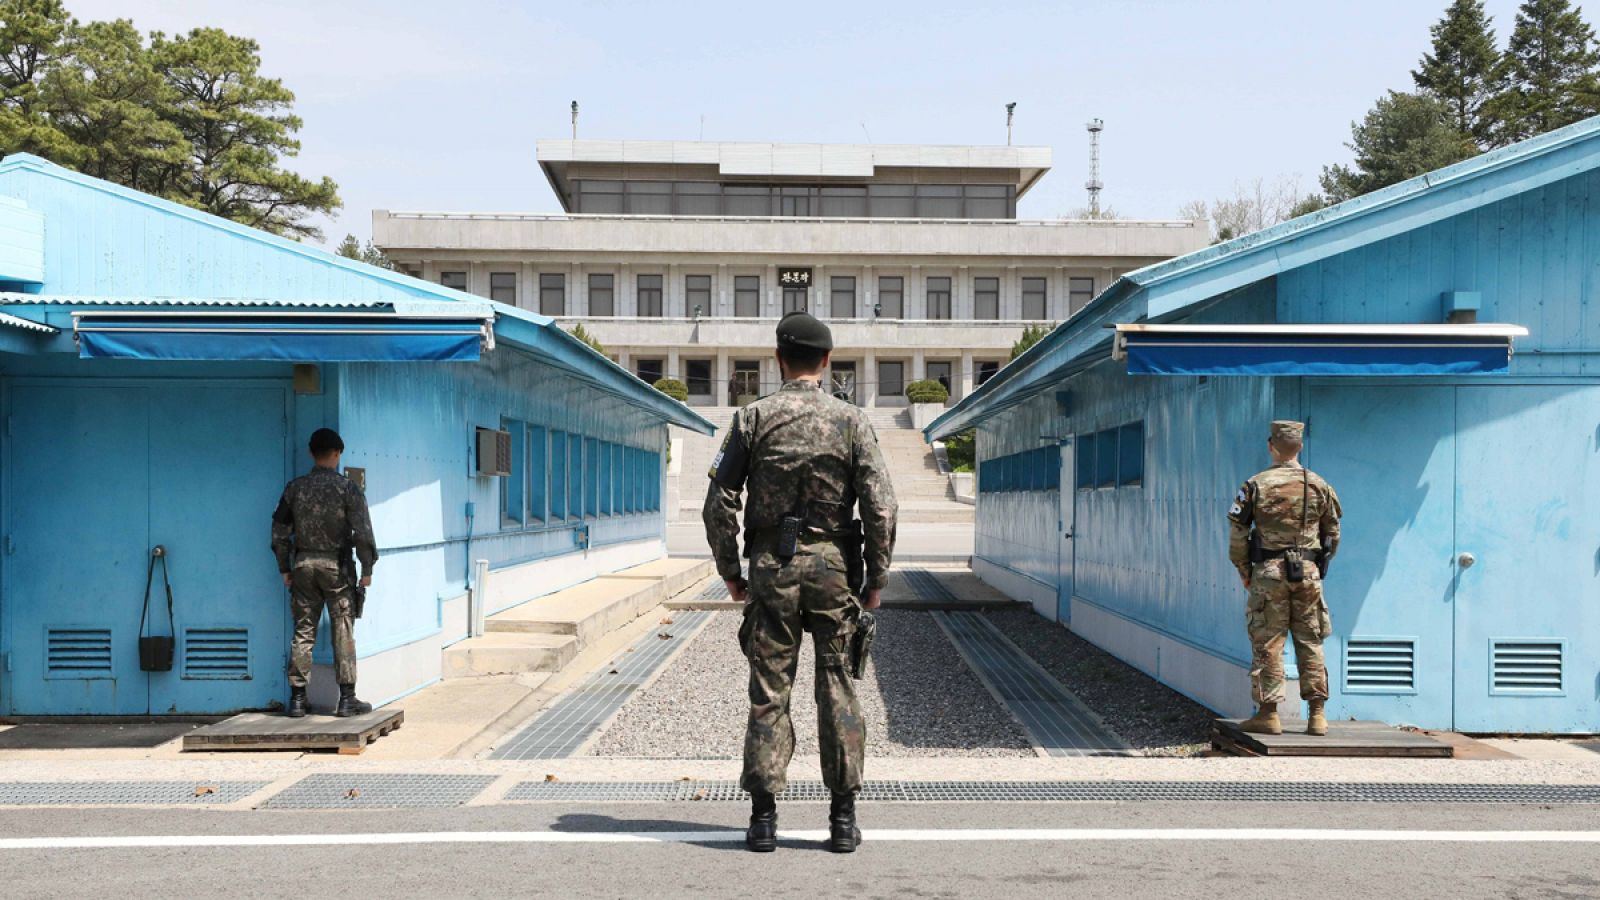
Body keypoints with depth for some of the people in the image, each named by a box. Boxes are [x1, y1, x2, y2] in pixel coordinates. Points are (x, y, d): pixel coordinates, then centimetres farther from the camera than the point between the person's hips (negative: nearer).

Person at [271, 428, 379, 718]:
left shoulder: (295, 487, 4)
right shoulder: (347, 488, -7)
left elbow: (280, 530, 8)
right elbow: (363, 531, -11)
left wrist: (285, 568, 16)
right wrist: (367, 568, -3)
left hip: (303, 564, 3)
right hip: (335, 565, -3)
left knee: (303, 632, 8)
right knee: (343, 633, 3)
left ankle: (297, 698, 8)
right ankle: (347, 698, 3)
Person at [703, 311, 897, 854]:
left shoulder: (753, 418, 0)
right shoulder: (851, 421, 0)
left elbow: (719, 503, -1)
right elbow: (880, 507, -6)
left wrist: (730, 571, 8)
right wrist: (877, 577, 2)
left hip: (772, 566, 0)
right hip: (833, 565, 0)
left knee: (769, 691, 5)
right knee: (837, 689, 6)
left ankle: (764, 817, 4)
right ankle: (843, 818, 8)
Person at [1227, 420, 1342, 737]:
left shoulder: (1256, 485, -4)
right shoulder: (1319, 486, 5)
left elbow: (1237, 534, -3)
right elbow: (1333, 535, 10)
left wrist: (1244, 571, 9)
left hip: (1269, 572, -2)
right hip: (1308, 573, 3)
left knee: (1267, 645, 2)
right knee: (1310, 643, 8)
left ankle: (1268, 714, 2)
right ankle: (1317, 715, 9)